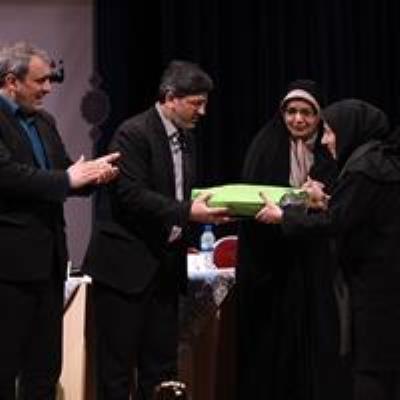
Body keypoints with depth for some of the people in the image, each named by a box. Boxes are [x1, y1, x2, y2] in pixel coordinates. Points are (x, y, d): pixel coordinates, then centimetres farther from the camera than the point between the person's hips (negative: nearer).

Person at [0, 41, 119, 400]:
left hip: (48, 258, 9)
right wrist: (66, 179, -19)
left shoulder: (44, 122, 17)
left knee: (45, 366, 14)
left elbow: (63, 174, 16)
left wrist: (91, 173, -4)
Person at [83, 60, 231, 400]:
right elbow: (131, 195, -22)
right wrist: (187, 212, -26)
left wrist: (205, 208, 0)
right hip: (127, 264, -8)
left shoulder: (186, 136, 12)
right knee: (118, 365, -1)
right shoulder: (133, 133, -13)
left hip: (166, 265, 8)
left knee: (161, 365, 10)